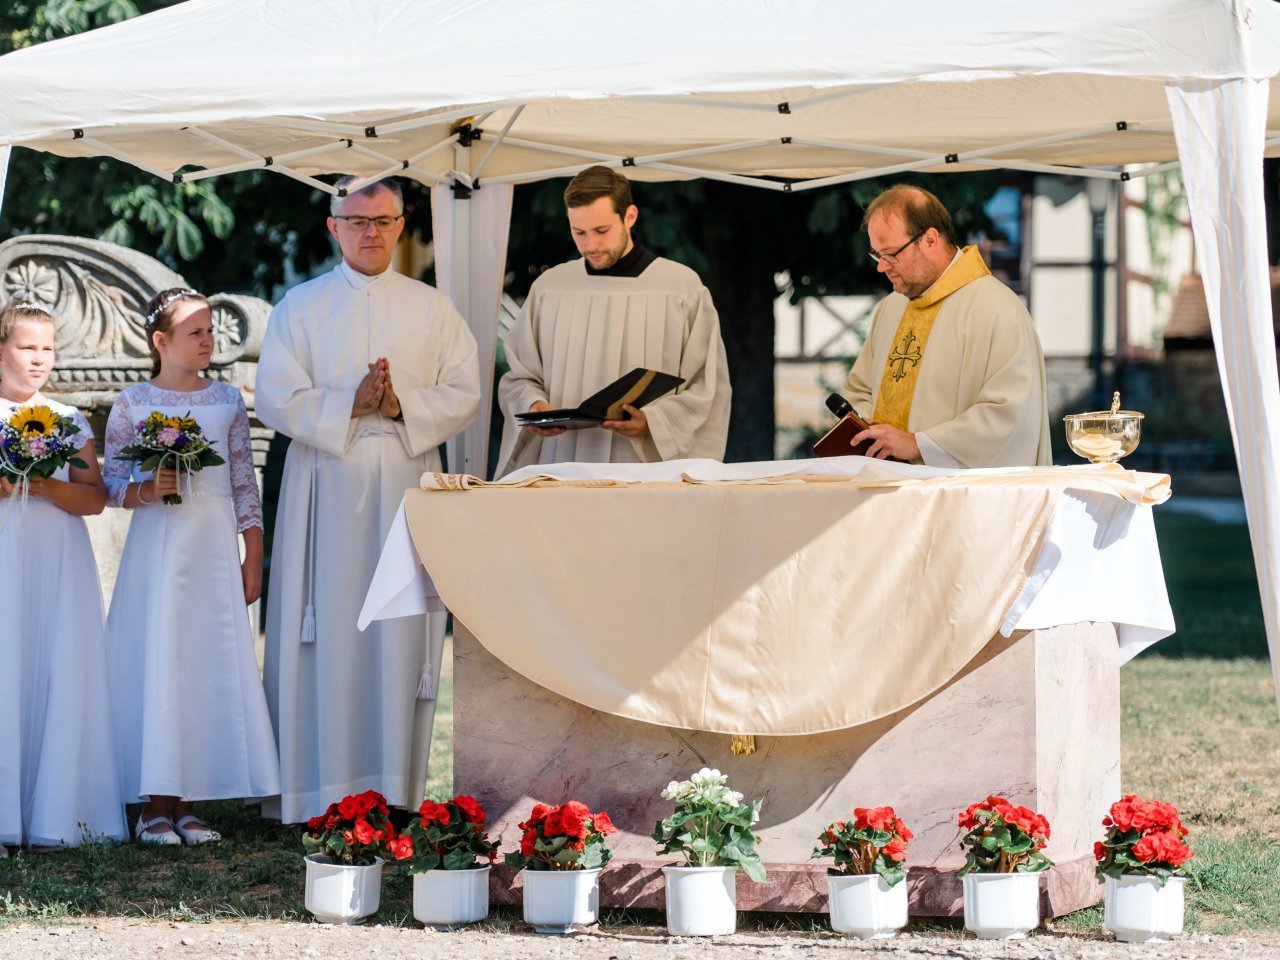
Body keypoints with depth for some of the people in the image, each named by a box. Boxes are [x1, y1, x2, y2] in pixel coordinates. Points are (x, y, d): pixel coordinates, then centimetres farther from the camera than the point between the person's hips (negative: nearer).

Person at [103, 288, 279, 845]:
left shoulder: (228, 402, 9)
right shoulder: (132, 403, 1)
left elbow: (245, 485, 10)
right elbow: (111, 485, 3)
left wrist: (253, 559, 6)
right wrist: (148, 490, -18)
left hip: (215, 548, 3)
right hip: (156, 548, -3)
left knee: (212, 667, -1)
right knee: (155, 667, -5)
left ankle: (186, 804, 5)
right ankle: (154, 806, -1)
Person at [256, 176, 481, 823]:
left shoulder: (432, 310, 11)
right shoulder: (300, 308, 7)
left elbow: (463, 395, 3)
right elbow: (276, 399, -3)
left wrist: (401, 405, -14)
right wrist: (351, 404, -16)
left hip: (406, 485, 1)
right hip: (326, 489, -1)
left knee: (400, 628, -1)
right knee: (328, 630, -4)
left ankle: (394, 783, 3)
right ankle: (324, 783, -2)